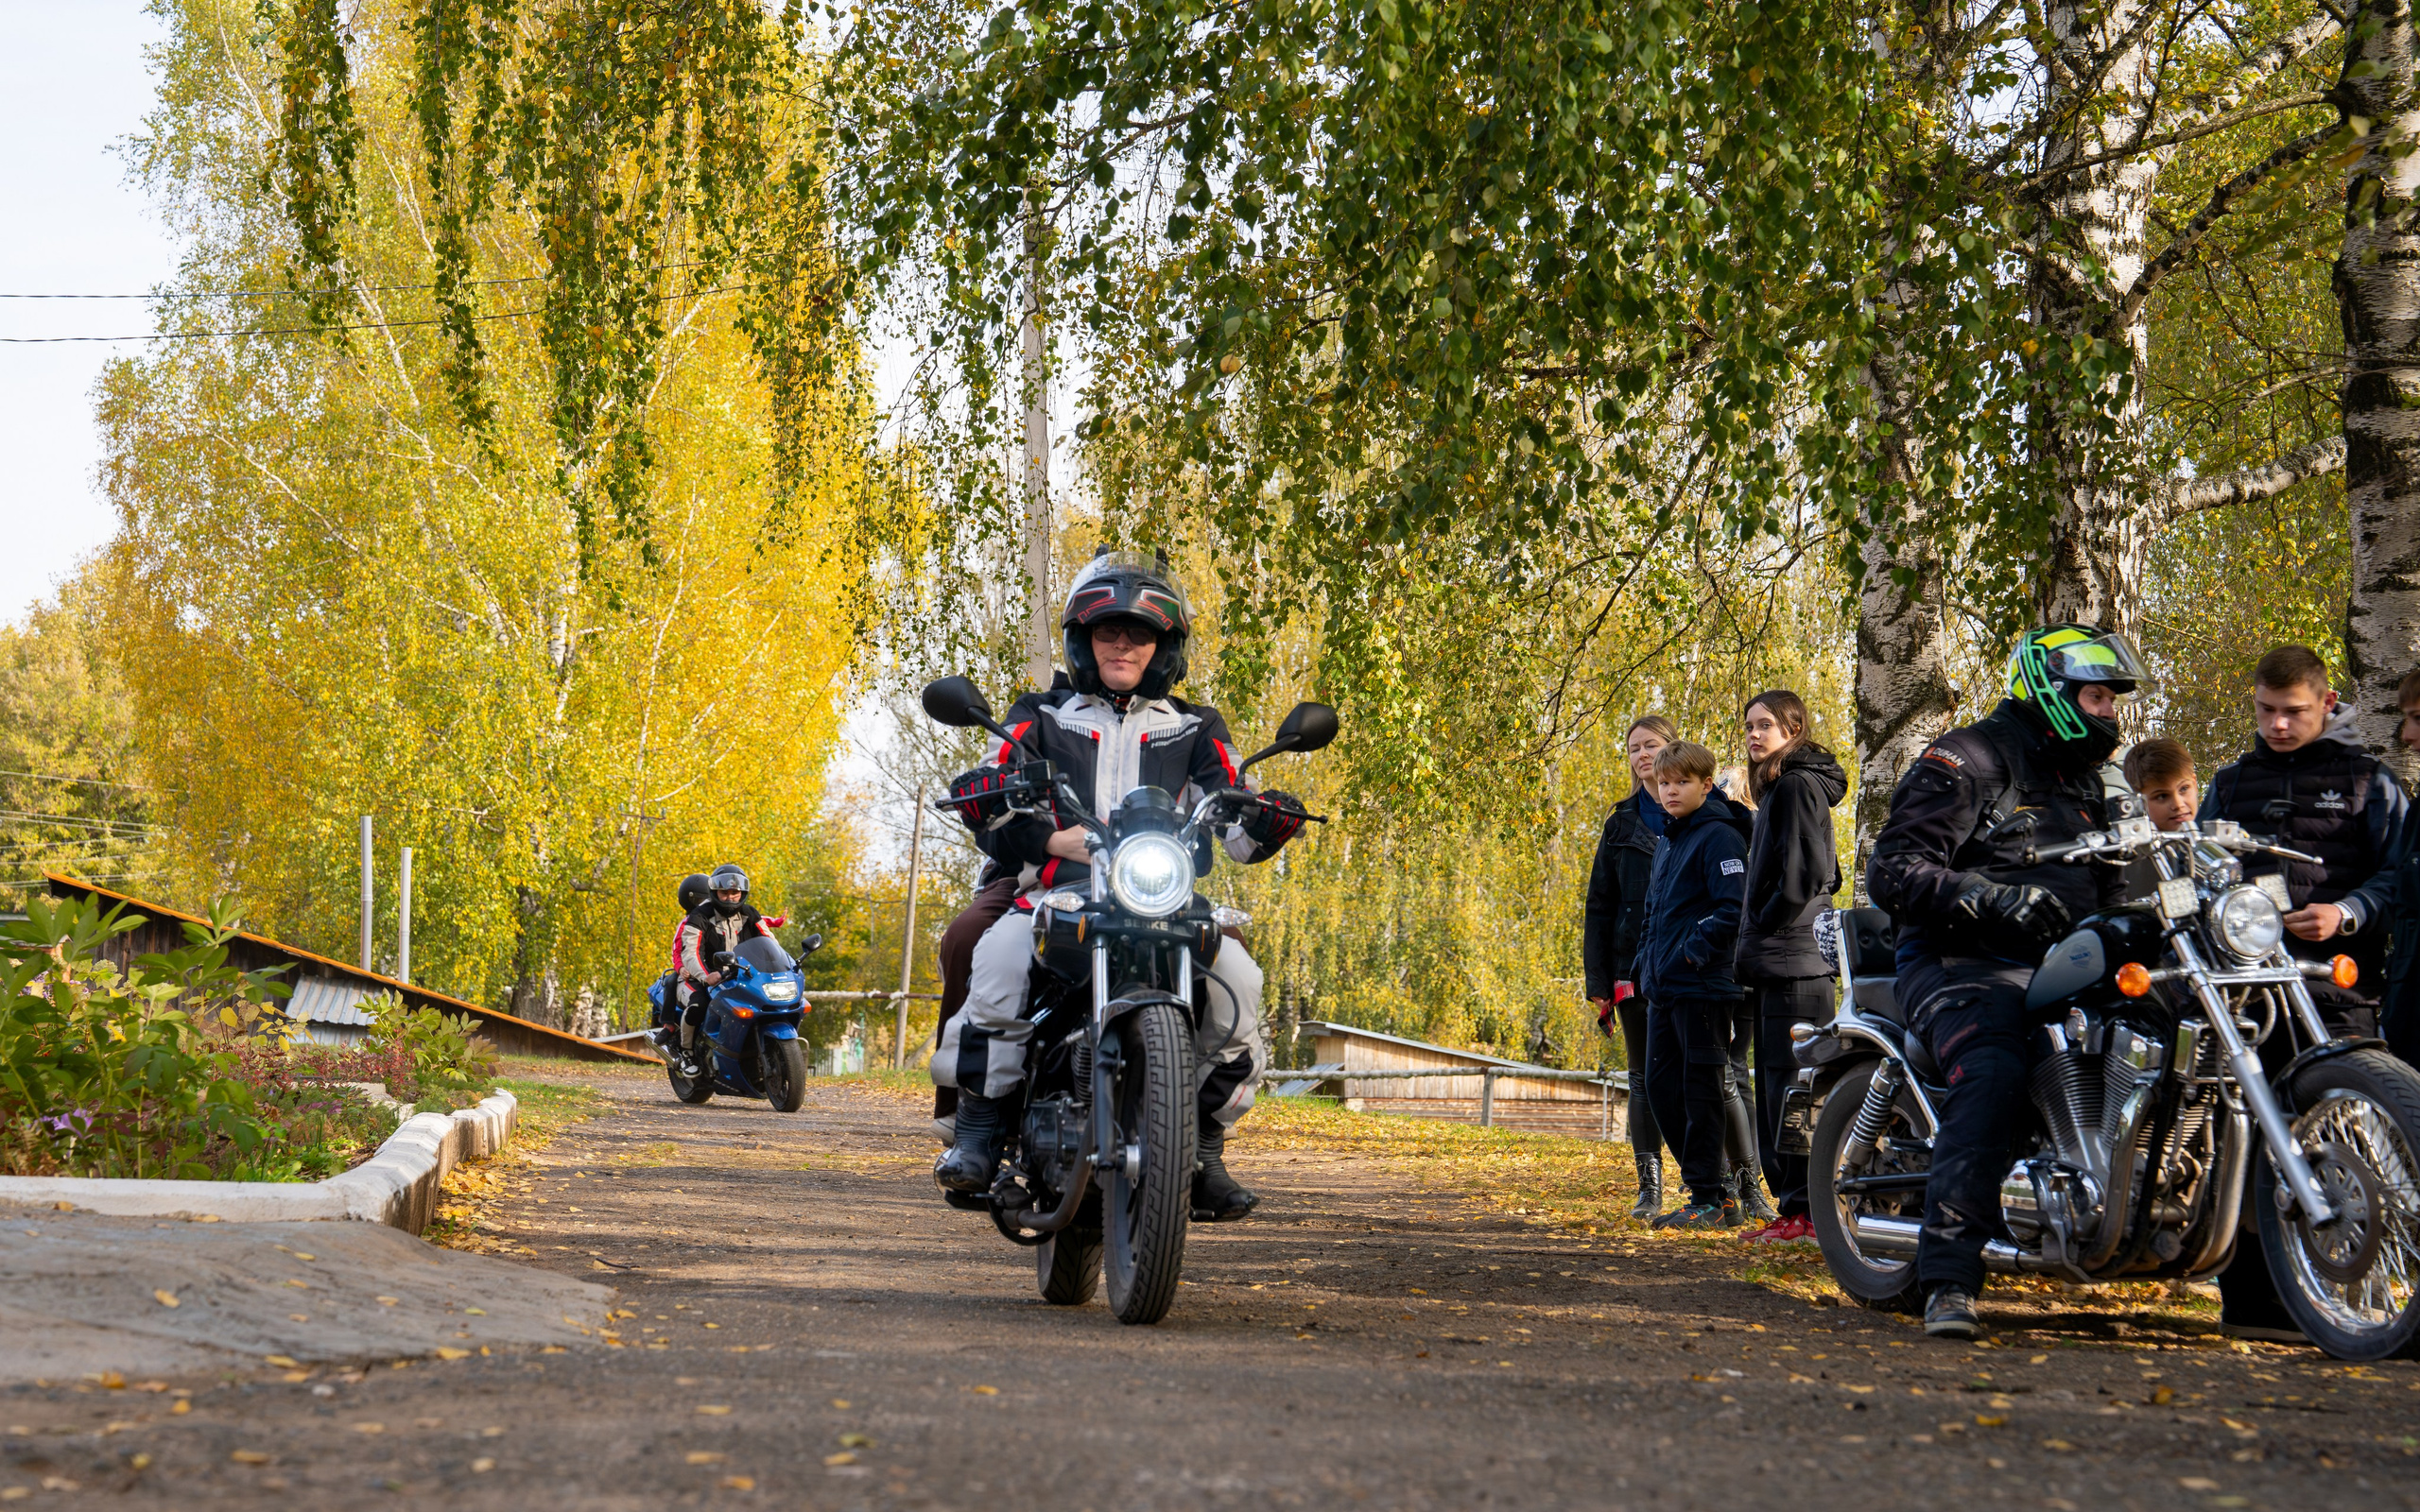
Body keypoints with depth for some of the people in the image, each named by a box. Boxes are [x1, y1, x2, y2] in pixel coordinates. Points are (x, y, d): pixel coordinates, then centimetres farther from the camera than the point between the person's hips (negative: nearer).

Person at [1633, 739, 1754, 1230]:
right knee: (1662, 1088, 9)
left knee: (1700, 1093, -5)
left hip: (1703, 987, -9)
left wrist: (1693, 951, -22)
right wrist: (1644, 962, 17)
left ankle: (1709, 1201, 0)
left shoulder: (1718, 836, -10)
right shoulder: (1666, 841, 18)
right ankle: (1705, 1192, 17)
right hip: (1663, 988, 9)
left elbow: (1733, 908, -19)